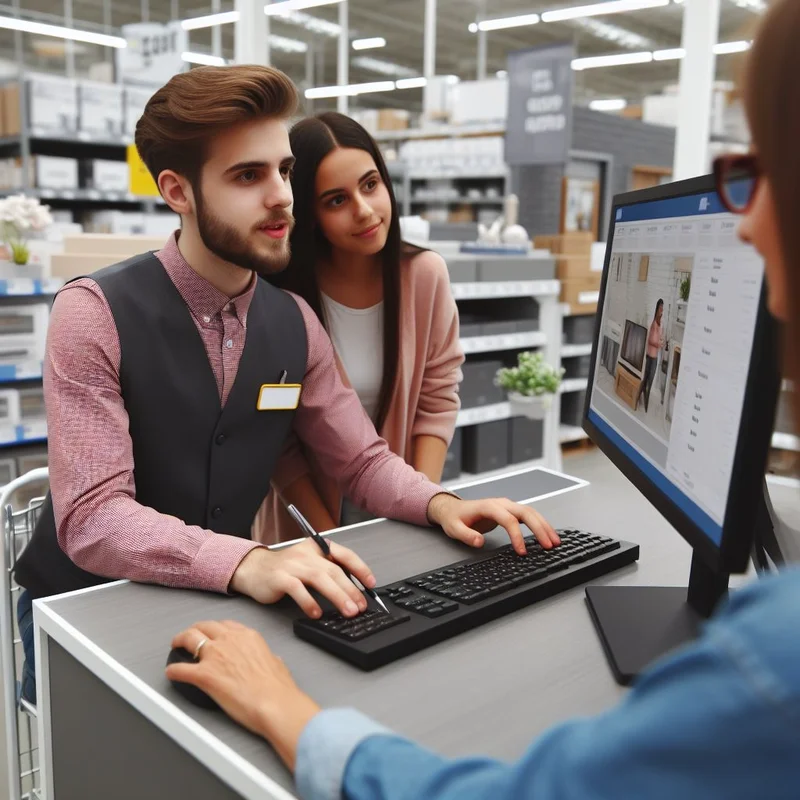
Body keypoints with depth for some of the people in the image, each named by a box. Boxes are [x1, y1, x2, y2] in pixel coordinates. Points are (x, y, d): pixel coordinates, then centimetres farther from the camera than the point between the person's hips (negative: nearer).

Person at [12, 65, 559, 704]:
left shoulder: (296, 323, -2)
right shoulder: (94, 315, -18)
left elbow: (362, 459, 5)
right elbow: (92, 517, -26)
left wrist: (439, 503, -16)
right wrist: (247, 563, -42)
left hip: (214, 605, 5)